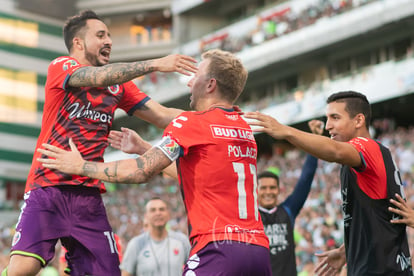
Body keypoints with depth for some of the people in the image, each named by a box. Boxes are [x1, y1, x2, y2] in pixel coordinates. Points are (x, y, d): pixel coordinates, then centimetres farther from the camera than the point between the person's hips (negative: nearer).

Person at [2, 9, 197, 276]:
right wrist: (155, 64, -29)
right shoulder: (61, 67, -2)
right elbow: (98, 77, -22)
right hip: (47, 187, -5)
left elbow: (163, 116, 10)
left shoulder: (119, 84, 14)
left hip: (89, 196, 5)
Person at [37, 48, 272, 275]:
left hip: (220, 249, -8)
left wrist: (80, 166, 6)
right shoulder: (245, 130, 18)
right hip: (259, 249, 8)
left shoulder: (192, 123, -3)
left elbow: (141, 172, -6)